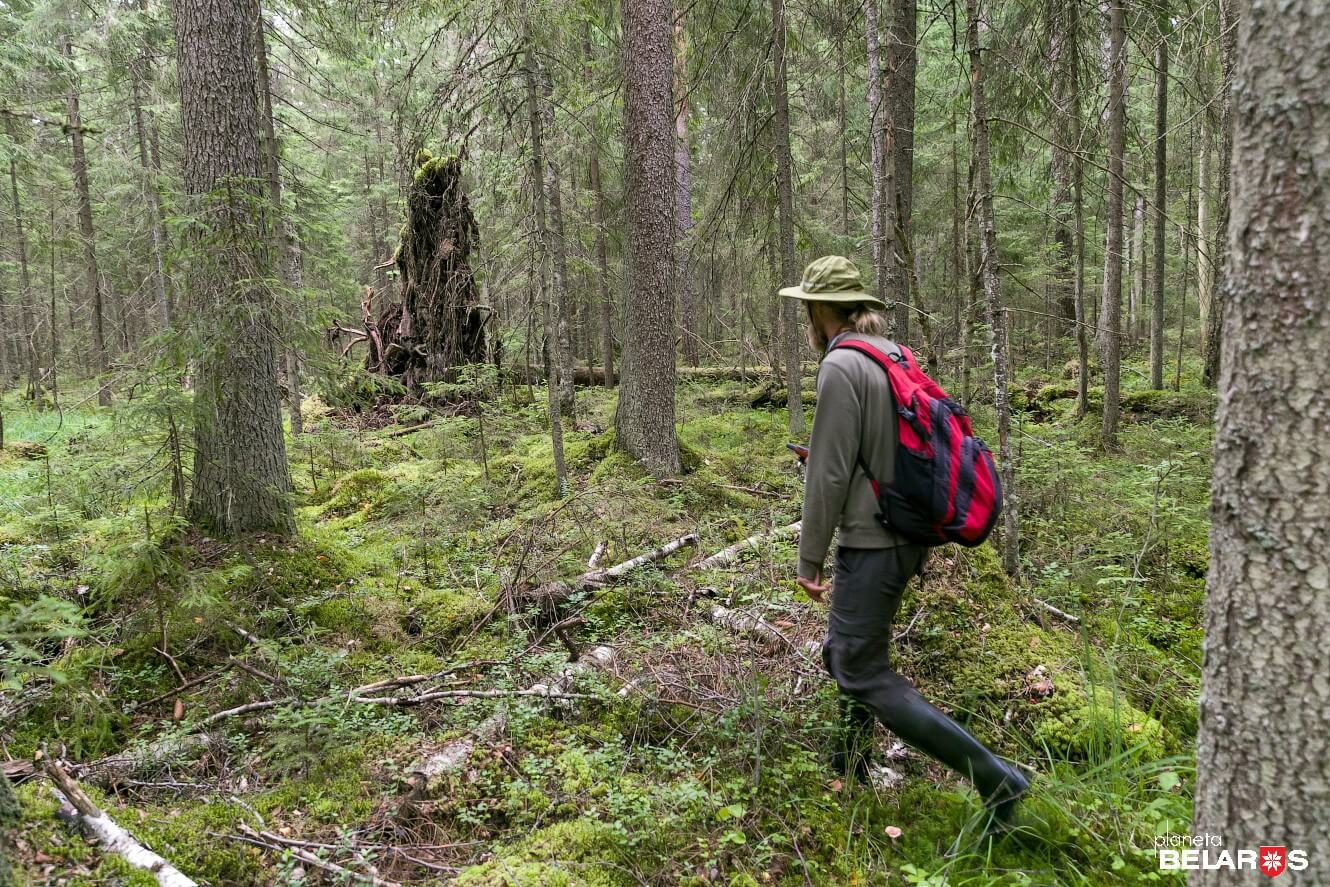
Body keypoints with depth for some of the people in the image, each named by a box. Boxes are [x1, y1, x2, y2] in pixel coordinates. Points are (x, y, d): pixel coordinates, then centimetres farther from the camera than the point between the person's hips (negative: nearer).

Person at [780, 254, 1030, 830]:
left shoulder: (841, 366, -17)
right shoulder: (894, 356, 11)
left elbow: (830, 473, -19)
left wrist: (809, 560, -11)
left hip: (871, 543, -10)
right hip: (907, 537, 10)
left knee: (863, 675, -4)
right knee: (845, 652, 21)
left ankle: (993, 776, -3)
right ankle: (848, 769, 36)